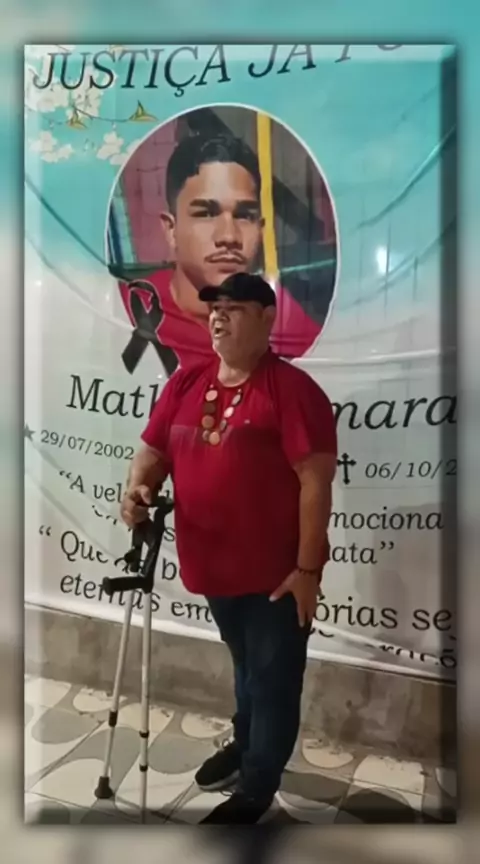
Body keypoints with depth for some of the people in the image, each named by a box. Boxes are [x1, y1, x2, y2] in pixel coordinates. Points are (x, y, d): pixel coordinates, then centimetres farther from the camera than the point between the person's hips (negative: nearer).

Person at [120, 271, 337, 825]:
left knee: (274, 681, 10)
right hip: (216, 566, 6)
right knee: (246, 666, 27)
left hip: (277, 571, -6)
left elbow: (316, 481, -18)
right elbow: (154, 450, 10)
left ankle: (256, 790, 29)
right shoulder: (185, 383, 4)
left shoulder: (291, 388, -15)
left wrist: (307, 567, -19)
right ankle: (246, 745, 50)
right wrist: (138, 489, -12)